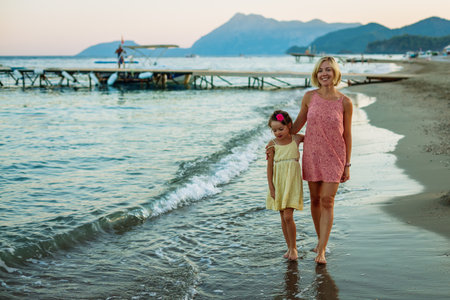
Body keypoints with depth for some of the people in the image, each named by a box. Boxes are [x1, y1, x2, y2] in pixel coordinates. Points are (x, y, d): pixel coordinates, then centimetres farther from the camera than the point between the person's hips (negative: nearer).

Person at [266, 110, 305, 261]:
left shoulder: (296, 139, -1)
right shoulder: (272, 144, -2)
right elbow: (269, 166, -1)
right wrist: (271, 187, -5)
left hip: (292, 182, -2)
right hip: (278, 183, 2)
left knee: (288, 216, -11)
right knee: (283, 217, 8)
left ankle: (293, 247, 6)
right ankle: (289, 247, 22)